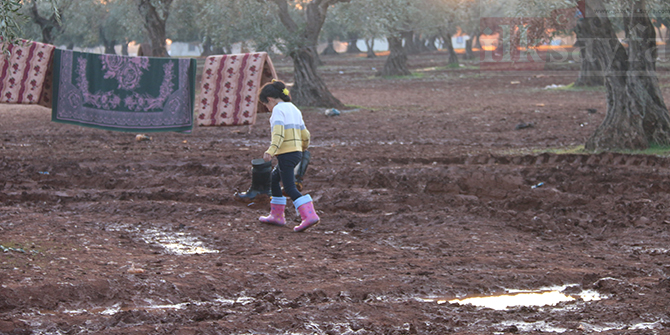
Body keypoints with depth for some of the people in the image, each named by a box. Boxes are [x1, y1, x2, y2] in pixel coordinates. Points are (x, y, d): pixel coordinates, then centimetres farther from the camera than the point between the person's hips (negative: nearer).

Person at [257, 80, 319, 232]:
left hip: (286, 154, -10)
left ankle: (309, 215, -22)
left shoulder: (278, 110, -9)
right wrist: (303, 148, 39)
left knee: (290, 188, -10)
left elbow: (278, 134, -23)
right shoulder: (294, 109, 17)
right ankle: (276, 216, 26)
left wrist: (271, 151, -32)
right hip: (297, 152, 10)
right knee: (273, 180, 22)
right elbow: (305, 135, 20)